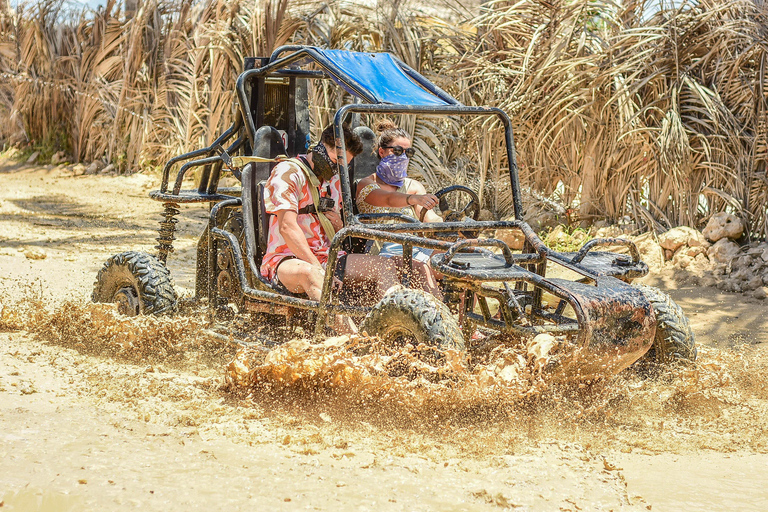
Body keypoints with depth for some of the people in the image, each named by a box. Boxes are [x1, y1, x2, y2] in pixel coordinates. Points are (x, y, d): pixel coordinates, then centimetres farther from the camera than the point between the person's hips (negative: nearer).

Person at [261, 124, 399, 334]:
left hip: (326, 259, 8)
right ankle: (356, 340, -59)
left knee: (384, 266, -9)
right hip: (286, 259, -8)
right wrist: (320, 269, -28)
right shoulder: (288, 173, -9)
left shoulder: (334, 180, 17)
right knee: (307, 272, -42)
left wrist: (337, 223, -3)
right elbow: (287, 227, -21)